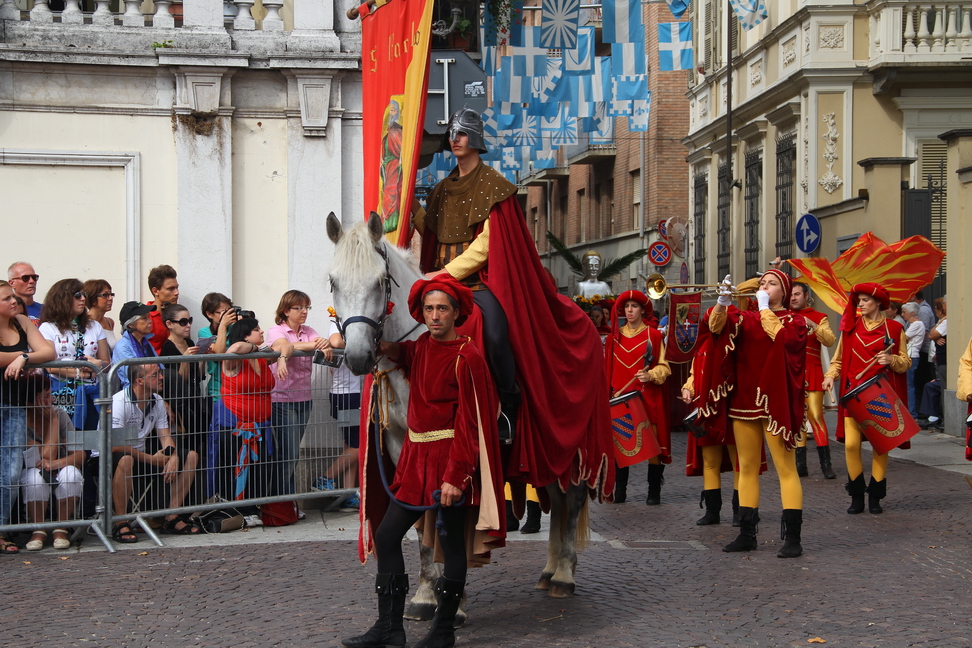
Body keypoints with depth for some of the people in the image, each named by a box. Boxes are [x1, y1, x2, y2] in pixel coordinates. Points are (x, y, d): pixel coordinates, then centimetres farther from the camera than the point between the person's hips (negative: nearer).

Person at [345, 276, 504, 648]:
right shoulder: (420, 348, 8)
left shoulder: (466, 358, -14)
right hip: (416, 456, 8)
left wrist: (455, 476, -22)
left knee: (451, 542, 3)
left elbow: (468, 423, -16)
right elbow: (393, 352, 31)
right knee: (386, 535, 6)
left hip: (451, 457, -8)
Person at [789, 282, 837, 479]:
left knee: (816, 417, -10)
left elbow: (830, 341, -9)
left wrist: (812, 325, -22)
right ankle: (800, 464, 7)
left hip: (811, 375, -3)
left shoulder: (819, 318, 5)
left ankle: (826, 464, -7)